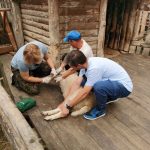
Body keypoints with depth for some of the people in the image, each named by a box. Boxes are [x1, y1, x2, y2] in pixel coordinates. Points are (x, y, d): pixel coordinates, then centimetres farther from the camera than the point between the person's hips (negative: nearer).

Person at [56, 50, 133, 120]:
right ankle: (109, 97, 16)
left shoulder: (94, 68, -32)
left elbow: (84, 93, -29)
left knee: (98, 86, -36)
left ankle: (101, 110, -5)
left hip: (124, 86, -8)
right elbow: (76, 83, -6)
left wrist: (68, 106, -19)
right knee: (83, 82, 2)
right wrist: (65, 102, -8)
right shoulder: (86, 63, -7)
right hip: (111, 81, 8)